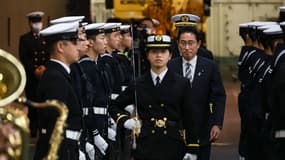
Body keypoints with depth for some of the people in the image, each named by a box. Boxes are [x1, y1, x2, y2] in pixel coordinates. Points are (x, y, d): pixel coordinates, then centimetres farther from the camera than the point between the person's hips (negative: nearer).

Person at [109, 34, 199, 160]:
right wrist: (126, 121, 0)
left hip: (173, 149, -1)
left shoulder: (182, 84, 4)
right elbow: (114, 106, 19)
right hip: (145, 149, 1)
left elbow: (189, 120, 4)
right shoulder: (137, 85, 7)